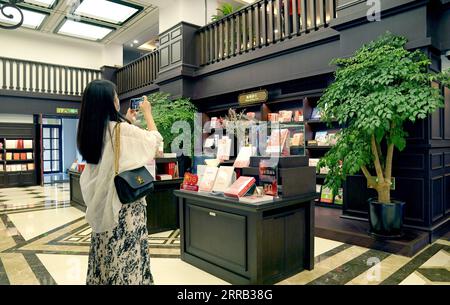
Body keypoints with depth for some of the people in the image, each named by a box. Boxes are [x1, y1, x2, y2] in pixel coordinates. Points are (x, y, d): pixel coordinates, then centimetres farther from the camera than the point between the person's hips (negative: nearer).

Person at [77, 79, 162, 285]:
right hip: (125, 200, -7)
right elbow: (154, 138, -4)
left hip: (101, 201, 7)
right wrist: (147, 112, 9)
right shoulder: (123, 130, -20)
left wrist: (127, 121, 24)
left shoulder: (90, 132, 0)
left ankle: (101, 279, 34)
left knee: (105, 250, 20)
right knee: (126, 252, 6)